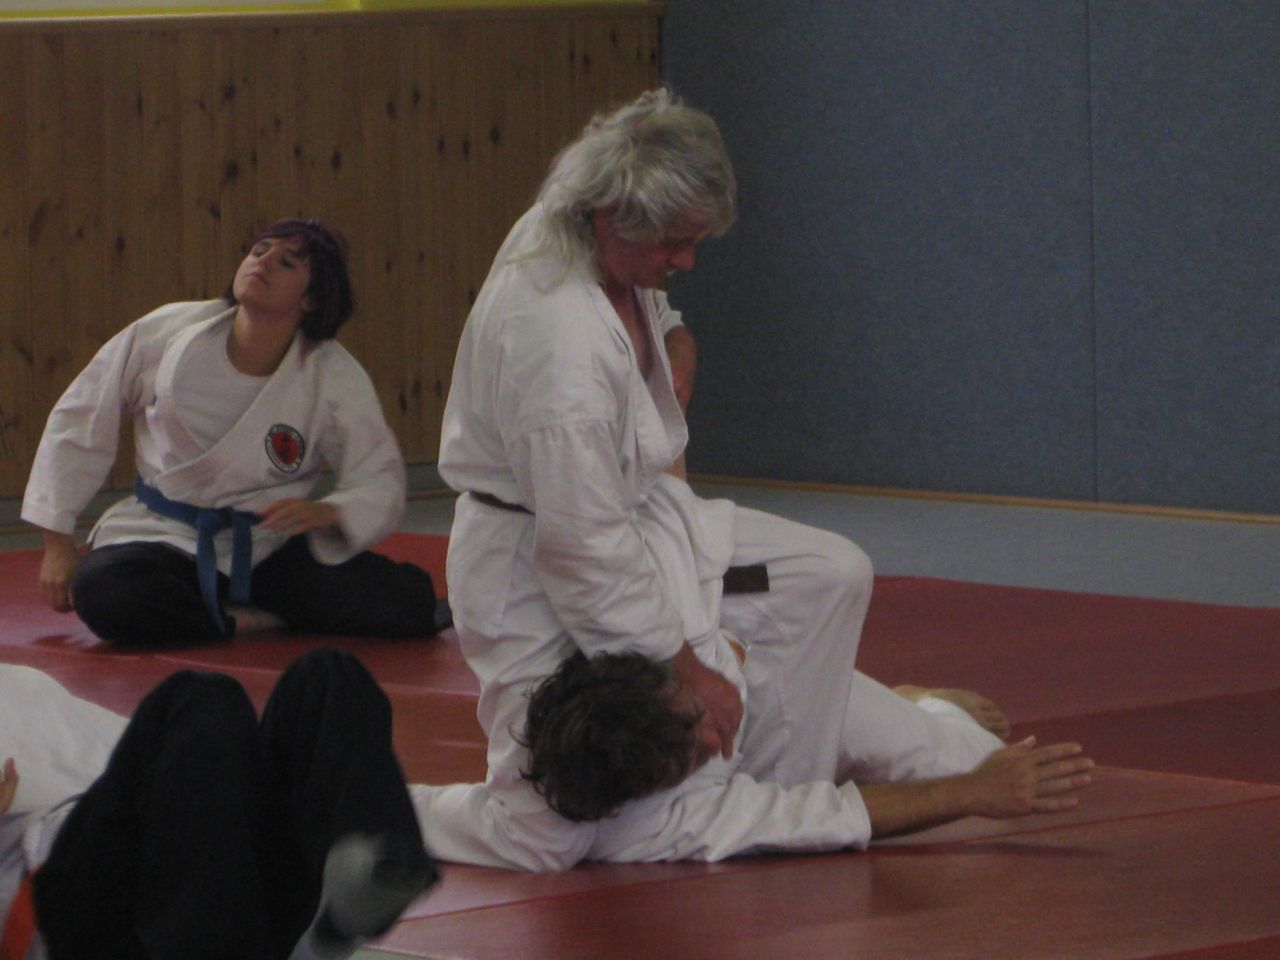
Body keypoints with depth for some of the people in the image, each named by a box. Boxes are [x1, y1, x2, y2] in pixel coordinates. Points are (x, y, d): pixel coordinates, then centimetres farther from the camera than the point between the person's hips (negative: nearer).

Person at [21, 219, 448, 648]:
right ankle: (241, 622, -10)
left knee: (409, 604, -22)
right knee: (104, 595, -36)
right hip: (164, 538, 0)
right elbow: (78, 423, -1)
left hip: (269, 548, 0)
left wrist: (326, 513, -28)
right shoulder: (168, 334, -11)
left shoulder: (338, 380, -12)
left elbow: (380, 484, -4)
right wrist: (57, 543, 0)